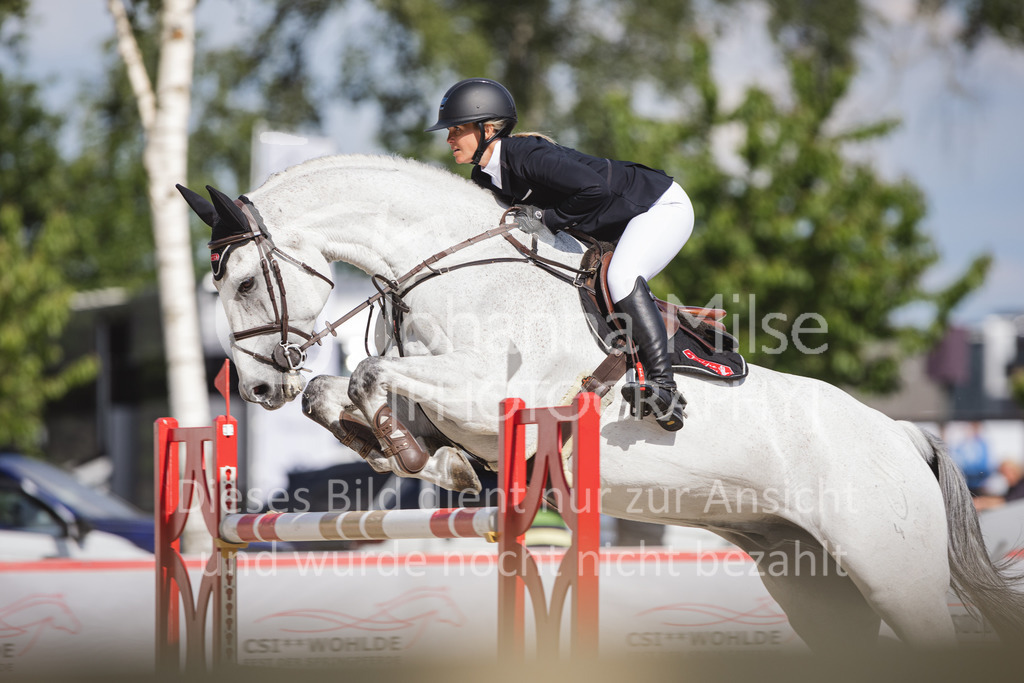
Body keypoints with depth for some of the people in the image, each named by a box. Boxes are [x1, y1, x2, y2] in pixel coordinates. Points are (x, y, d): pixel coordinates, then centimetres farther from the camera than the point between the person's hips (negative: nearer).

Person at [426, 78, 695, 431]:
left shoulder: (526, 154, -31)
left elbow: (594, 190, -39)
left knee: (621, 277, -31)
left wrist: (546, 219, -29)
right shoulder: (485, 177, -1)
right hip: (618, 228, 10)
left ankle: (664, 387, -33)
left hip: (663, 206, -10)